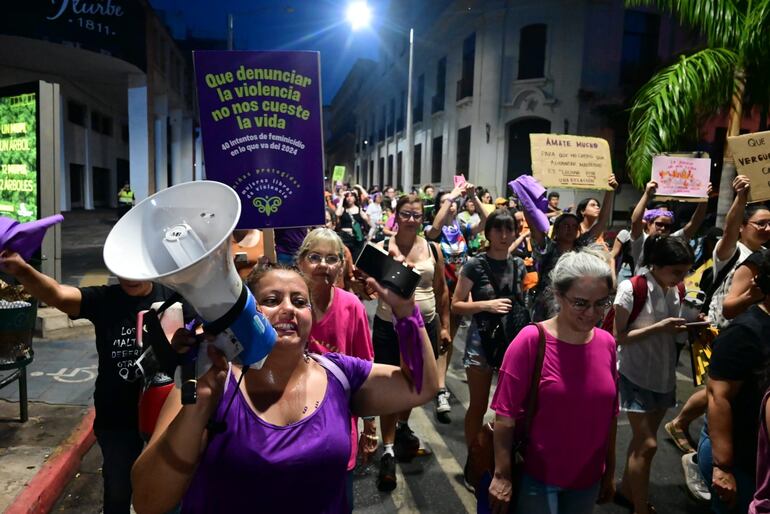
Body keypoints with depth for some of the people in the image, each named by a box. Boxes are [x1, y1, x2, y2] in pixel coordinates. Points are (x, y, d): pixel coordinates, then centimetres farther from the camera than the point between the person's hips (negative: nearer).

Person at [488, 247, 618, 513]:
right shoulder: (531, 341, -18)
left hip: (588, 479, 5)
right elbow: (506, 414, -16)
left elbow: (610, 415, 5)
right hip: (537, 476, -4)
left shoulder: (607, 343, -4)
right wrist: (502, 476, -14)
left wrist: (610, 471, 11)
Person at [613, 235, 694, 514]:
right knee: (647, 444, -3)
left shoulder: (677, 290, 3)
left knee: (643, 439, 15)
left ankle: (626, 491, 33)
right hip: (636, 375, -6)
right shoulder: (631, 289, -18)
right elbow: (618, 337, -16)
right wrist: (658, 327, -23)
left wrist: (690, 329, -8)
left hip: (664, 375, 7)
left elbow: (673, 334, 13)